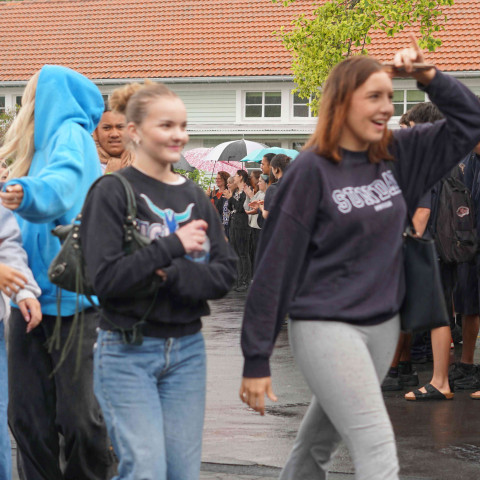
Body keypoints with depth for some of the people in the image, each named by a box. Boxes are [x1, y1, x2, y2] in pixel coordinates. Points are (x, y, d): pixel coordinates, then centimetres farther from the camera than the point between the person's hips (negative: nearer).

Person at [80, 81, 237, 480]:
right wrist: (173, 246, -17)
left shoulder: (194, 197, 10)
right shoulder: (112, 193, -6)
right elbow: (105, 278, -16)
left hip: (187, 349, 5)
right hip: (127, 351, -5)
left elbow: (225, 274, 1)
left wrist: (172, 275, -16)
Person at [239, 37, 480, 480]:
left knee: (319, 442, 18)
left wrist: (429, 77, -2)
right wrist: (256, 360, -12)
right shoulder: (312, 170, -11)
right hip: (325, 326, -6)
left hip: (383, 324, 6)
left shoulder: (396, 156, 6)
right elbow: (276, 264, -11)